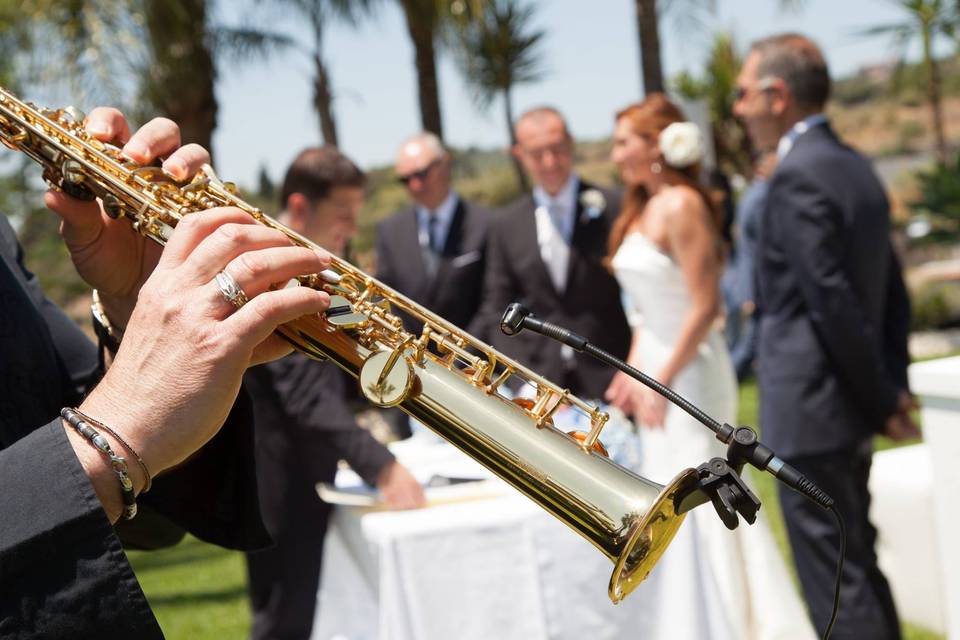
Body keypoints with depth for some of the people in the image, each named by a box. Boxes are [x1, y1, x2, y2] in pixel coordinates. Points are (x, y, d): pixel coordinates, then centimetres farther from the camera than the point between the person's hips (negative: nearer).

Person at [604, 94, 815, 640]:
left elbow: (704, 307, -20)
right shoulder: (644, 209, 10)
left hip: (689, 371, -9)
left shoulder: (682, 206, -17)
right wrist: (632, 370, 11)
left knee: (696, 503, -1)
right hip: (659, 367, 9)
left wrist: (663, 381, -20)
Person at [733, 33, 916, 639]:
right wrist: (894, 384, 11)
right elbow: (891, 290, 13)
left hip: (811, 410, -9)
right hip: (851, 406, 10)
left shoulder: (798, 176, -17)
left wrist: (882, 400, -11)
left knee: (837, 585, -2)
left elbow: (833, 303, -20)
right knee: (859, 566, 19)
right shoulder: (854, 165, 12)